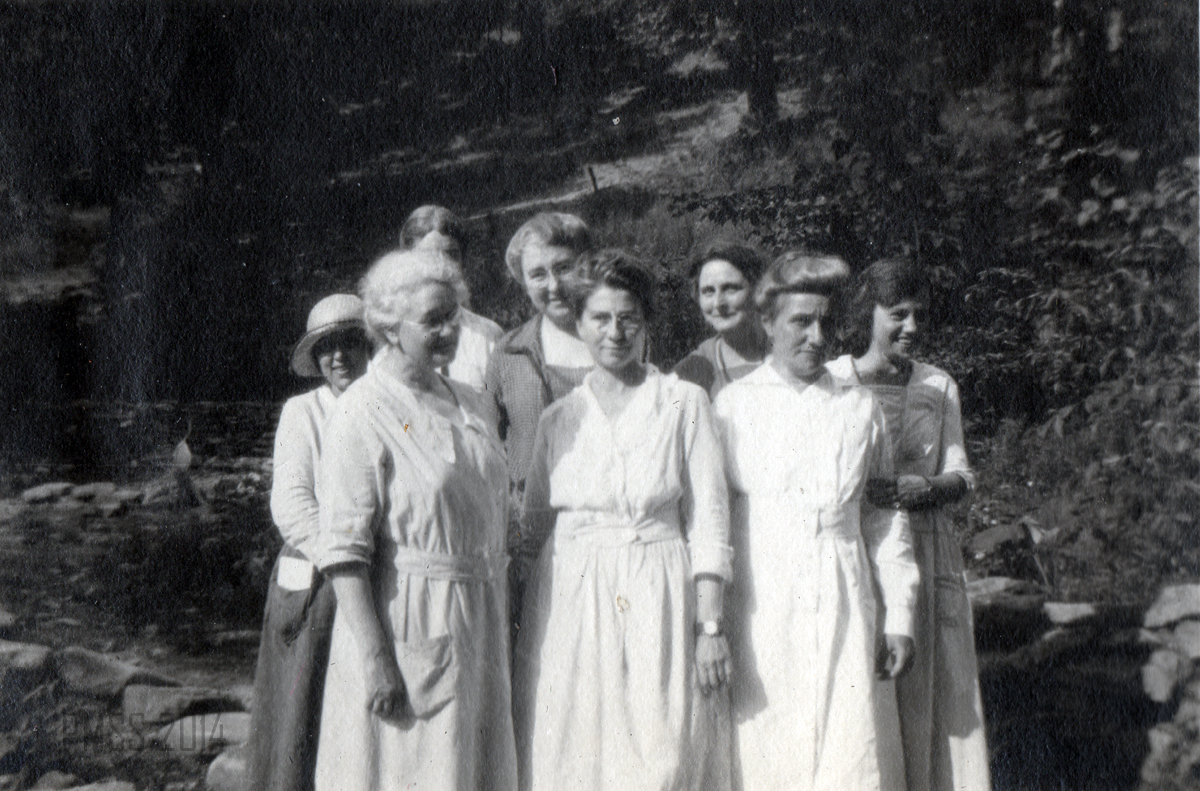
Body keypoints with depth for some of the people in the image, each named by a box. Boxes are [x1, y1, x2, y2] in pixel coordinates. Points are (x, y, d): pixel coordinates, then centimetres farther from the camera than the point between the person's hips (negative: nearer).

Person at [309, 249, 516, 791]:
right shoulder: (361, 415, -12)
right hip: (406, 623, -7)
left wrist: (497, 619, 17)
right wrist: (374, 660, -21)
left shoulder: (467, 403, 11)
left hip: (477, 623, 7)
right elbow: (345, 550, -16)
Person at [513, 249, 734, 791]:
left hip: (658, 604, -2)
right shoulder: (558, 418, 10)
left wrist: (710, 625, -6)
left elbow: (708, 521, 0)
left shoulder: (684, 404, 3)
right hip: (572, 604, 2)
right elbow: (533, 521, 19)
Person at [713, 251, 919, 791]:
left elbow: (887, 518, 15)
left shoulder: (860, 409, 11)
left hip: (844, 613, 2)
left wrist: (899, 618, 11)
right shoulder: (731, 406, 4)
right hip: (758, 619, -2)